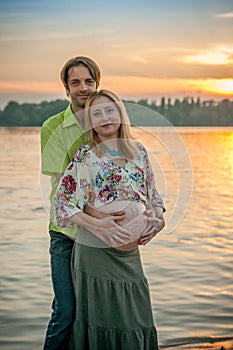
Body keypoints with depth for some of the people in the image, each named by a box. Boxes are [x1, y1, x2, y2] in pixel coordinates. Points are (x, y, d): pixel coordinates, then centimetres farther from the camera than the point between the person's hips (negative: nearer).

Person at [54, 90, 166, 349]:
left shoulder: (139, 151, 9)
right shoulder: (84, 157, -4)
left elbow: (152, 194, 17)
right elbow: (62, 203, -6)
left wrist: (158, 216, -4)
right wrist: (97, 224, -18)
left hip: (131, 252, 5)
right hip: (96, 250, -4)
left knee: (137, 318, 10)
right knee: (101, 320, 3)